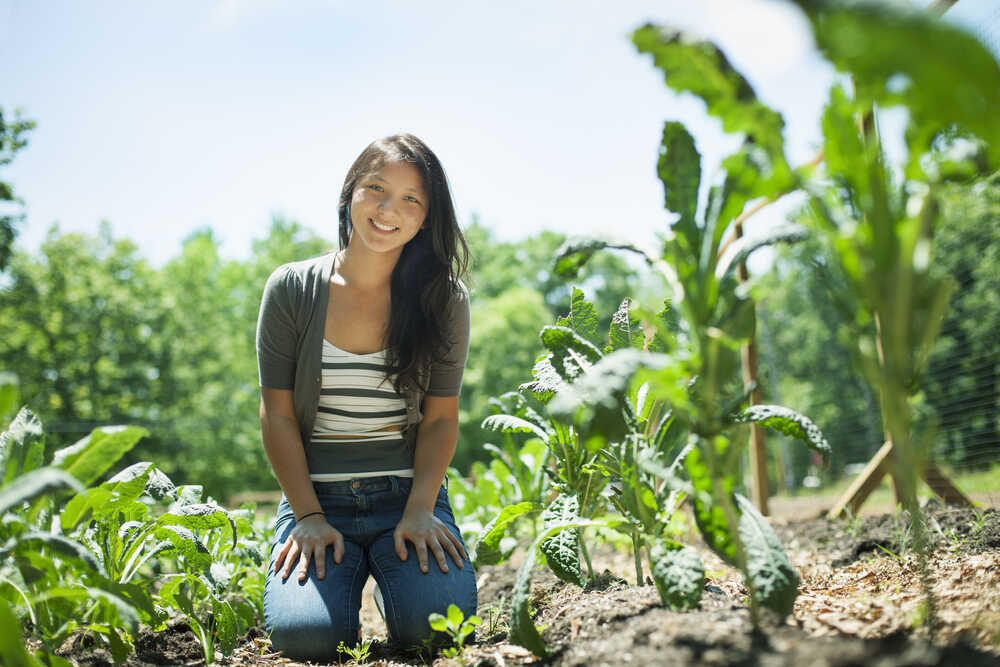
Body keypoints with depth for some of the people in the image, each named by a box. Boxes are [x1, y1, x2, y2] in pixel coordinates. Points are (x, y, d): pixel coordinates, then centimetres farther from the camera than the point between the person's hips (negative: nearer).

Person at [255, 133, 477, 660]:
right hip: (315, 495, 0)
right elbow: (277, 416, 0)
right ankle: (344, 579, 13)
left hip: (408, 494, 1)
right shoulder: (291, 290, 0)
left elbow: (440, 418, 1)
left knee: (438, 623, -23)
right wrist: (308, 517, -8)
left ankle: (392, 574, 14)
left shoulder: (444, 299, 1)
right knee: (302, 633, -24)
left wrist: (419, 510, -12)